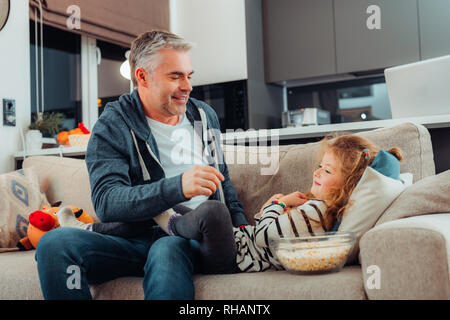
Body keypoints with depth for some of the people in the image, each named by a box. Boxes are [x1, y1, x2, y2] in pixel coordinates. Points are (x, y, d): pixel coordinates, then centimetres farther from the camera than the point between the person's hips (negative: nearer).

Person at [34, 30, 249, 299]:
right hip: (135, 237, 0)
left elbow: (222, 178, 28)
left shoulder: (205, 115, 16)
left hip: (194, 237, 1)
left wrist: (240, 222, 11)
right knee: (55, 243, -26)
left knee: (167, 250, -38)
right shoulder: (111, 128, -1)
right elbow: (105, 202, -17)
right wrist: (178, 187, -30)